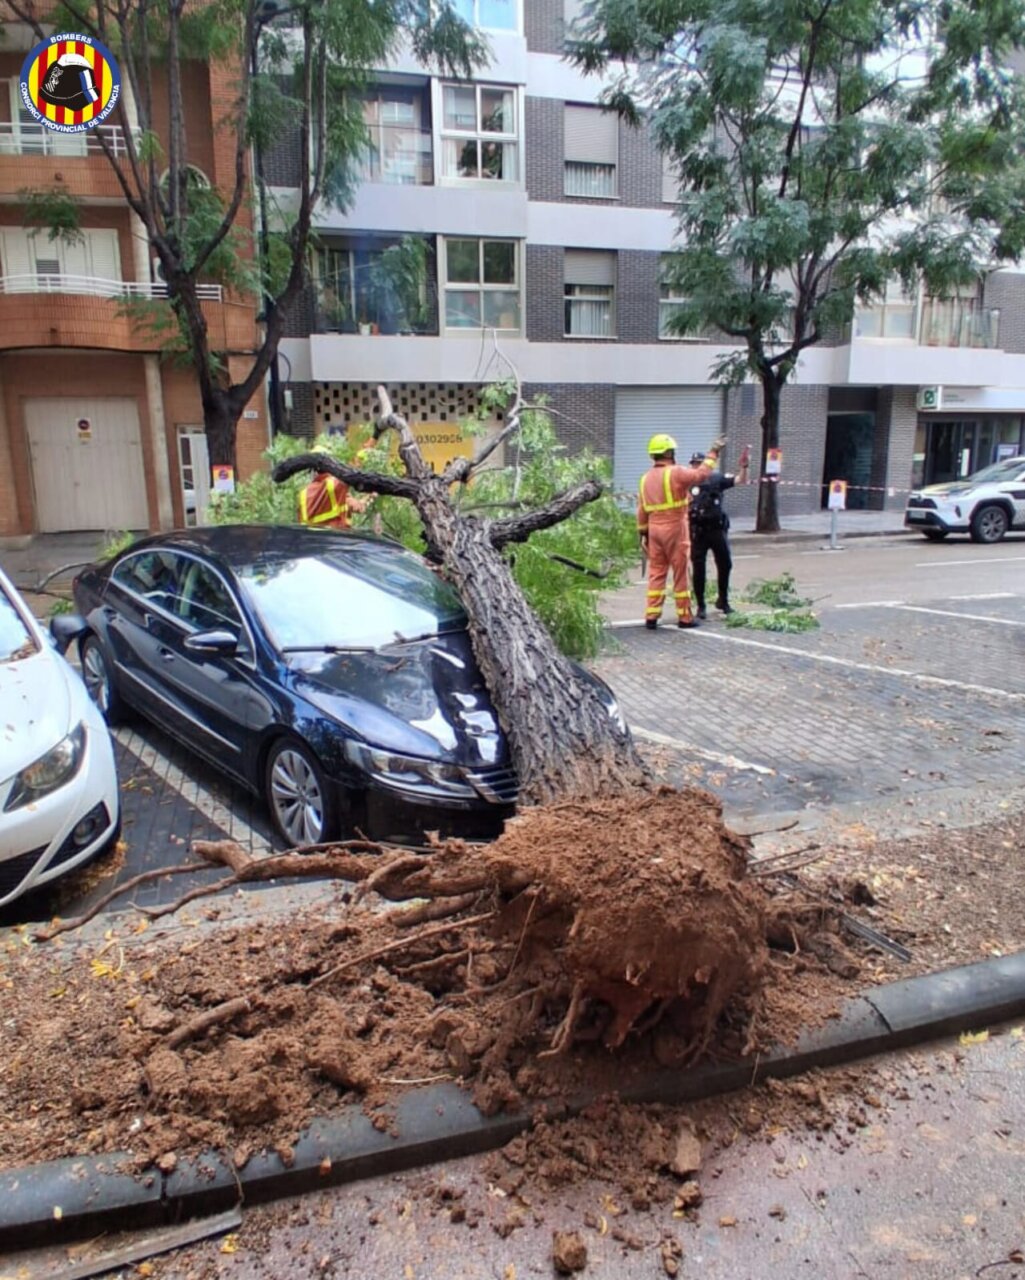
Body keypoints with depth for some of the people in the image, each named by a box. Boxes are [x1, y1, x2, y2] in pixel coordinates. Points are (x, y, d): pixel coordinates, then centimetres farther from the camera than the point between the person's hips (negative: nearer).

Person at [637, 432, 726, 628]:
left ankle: (651, 616, 5)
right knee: (681, 574, 3)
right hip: (675, 528, -6)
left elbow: (641, 510, 11)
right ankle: (684, 617, 10)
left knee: (656, 573, 9)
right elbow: (701, 474, -9)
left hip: (654, 529, 6)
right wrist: (713, 454, 4)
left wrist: (643, 533, 16)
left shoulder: (645, 478, 10)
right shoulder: (676, 473, -10)